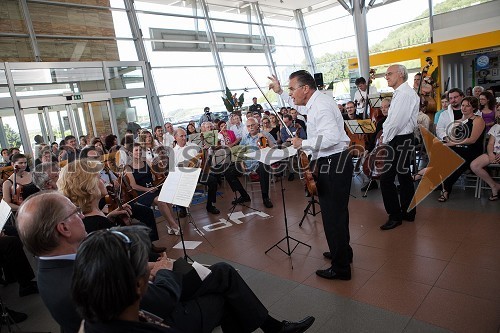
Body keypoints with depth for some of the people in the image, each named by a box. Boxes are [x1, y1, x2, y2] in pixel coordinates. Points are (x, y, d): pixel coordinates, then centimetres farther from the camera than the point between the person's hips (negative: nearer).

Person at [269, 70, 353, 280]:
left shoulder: (321, 106, -19)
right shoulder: (315, 102, 13)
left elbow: (332, 137, -30)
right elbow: (296, 104, 36)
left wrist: (303, 143, -20)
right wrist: (280, 92, 28)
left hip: (334, 164, -11)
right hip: (333, 163, 11)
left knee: (333, 215, -3)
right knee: (337, 211, 22)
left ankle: (341, 267, 11)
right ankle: (343, 252, 40)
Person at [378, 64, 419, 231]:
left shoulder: (405, 93, -17)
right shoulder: (399, 93, 16)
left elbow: (396, 121, -22)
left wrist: (385, 139, -12)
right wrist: (385, 135, 6)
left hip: (399, 141, -11)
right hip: (402, 140, 11)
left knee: (386, 179, -8)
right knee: (404, 176, 16)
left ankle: (395, 216, 3)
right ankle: (407, 212, 28)